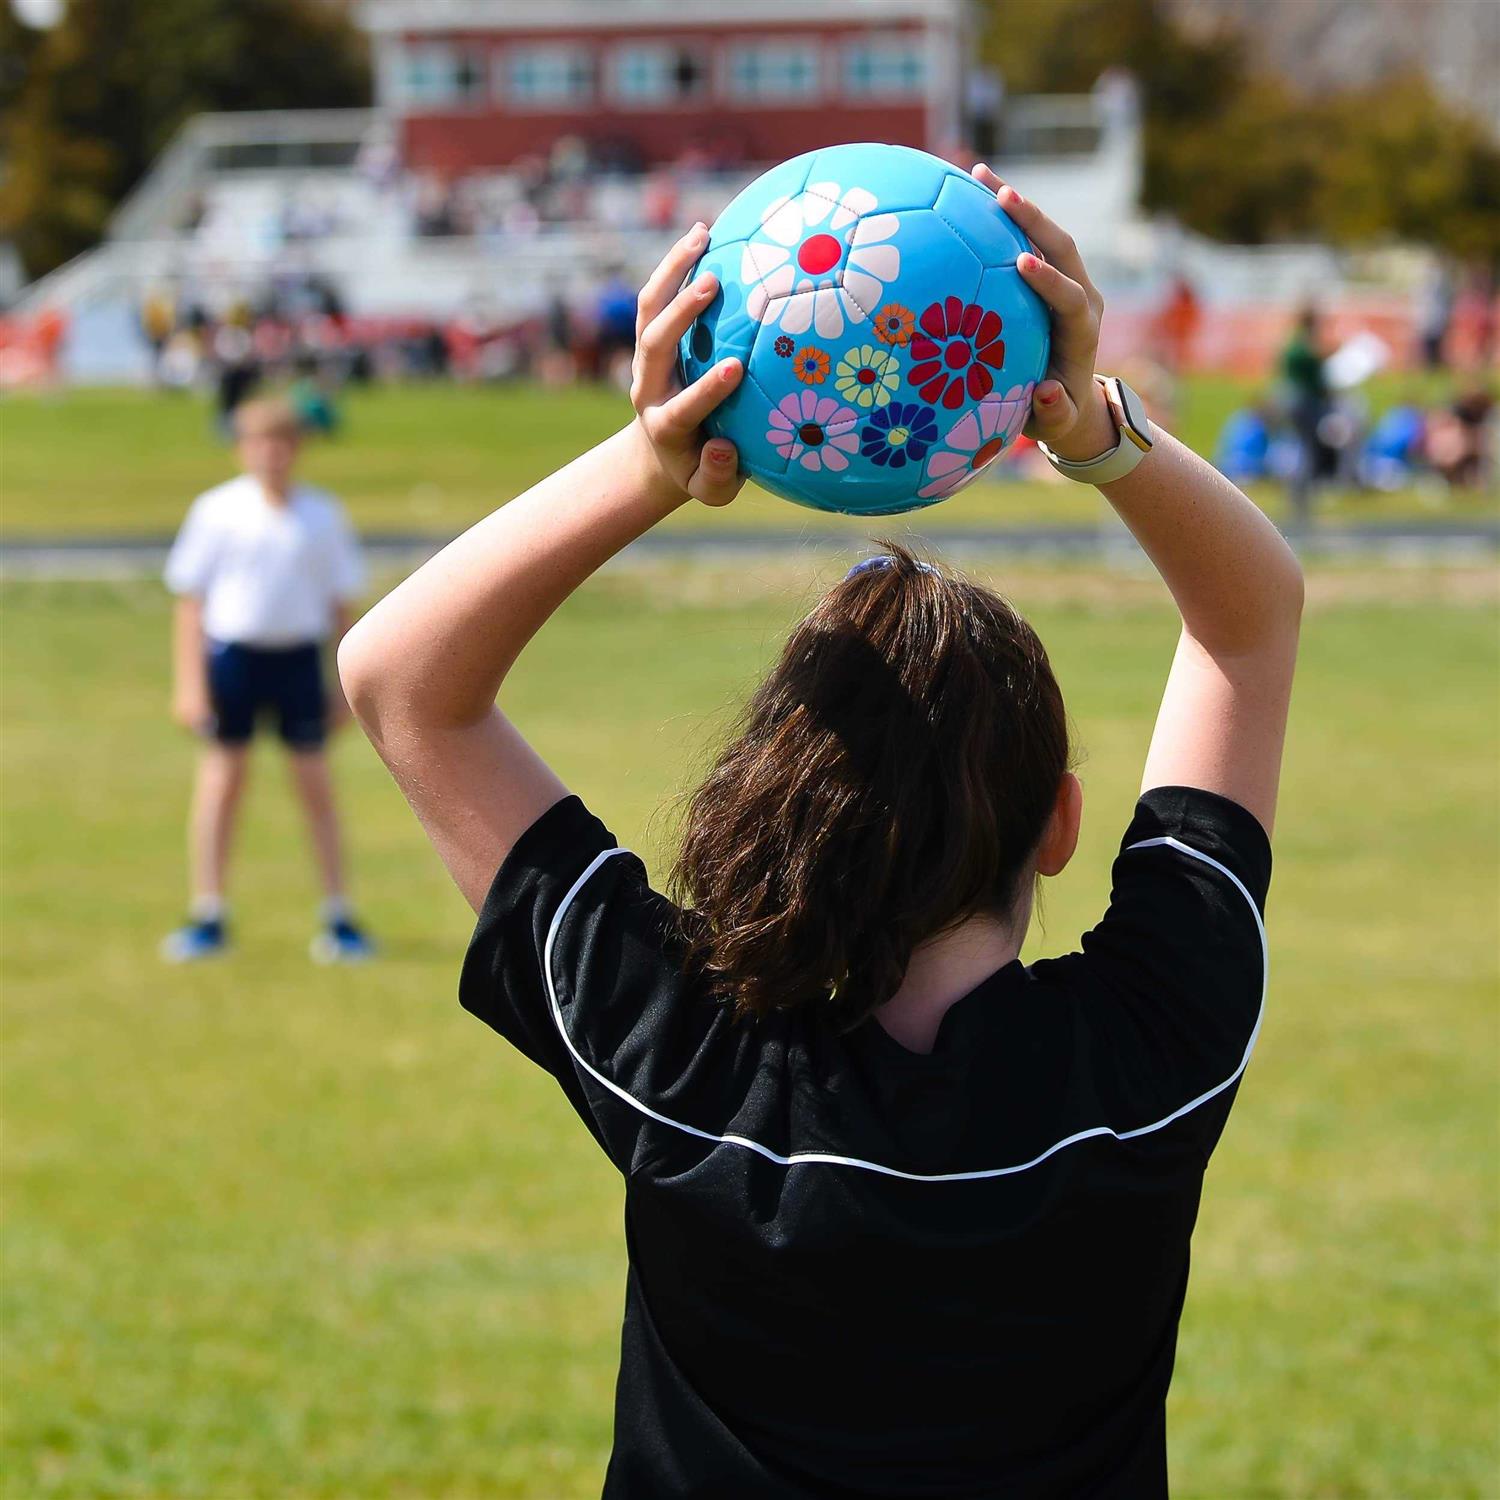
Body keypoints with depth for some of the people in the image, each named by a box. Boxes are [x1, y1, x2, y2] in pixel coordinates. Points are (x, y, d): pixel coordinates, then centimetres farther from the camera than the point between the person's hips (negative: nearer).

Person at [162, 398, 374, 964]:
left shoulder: (322, 515, 3)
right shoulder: (218, 510, -1)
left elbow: (341, 601, 10)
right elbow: (190, 599, 0)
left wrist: (346, 684, 7)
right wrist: (188, 684, -5)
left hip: (298, 657, 1)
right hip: (232, 652, -1)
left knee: (316, 785, 3)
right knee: (221, 780, 2)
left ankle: (338, 920, 9)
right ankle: (208, 919, 10)